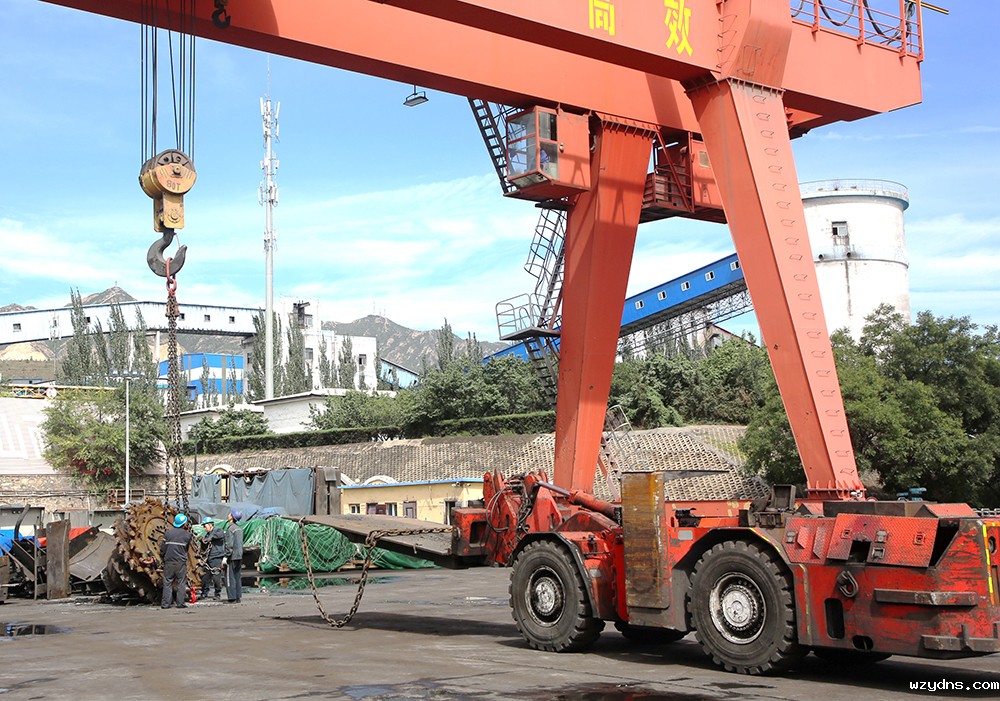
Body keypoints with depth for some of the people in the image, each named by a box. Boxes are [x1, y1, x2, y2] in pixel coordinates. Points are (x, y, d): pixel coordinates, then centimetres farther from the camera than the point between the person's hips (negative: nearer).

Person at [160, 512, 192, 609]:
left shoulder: (168, 532, 2)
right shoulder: (187, 534, 0)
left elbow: (162, 547, 3)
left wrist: (162, 558, 17)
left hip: (169, 561, 2)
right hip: (181, 561, -2)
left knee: (167, 582, 6)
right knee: (181, 583, 4)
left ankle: (165, 603, 3)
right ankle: (180, 603, 1)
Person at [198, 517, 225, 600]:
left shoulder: (218, 531, -1)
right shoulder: (207, 535, 21)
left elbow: (221, 534, -27)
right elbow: (204, 549, 24)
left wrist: (210, 538, -23)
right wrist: (203, 541, 5)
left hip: (216, 558, -7)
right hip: (208, 559, 7)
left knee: (216, 577, -7)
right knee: (205, 577, 6)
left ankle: (217, 594, 3)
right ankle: (204, 593, 16)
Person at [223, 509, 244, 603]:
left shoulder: (230, 529, -14)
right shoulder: (239, 528, 12)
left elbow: (229, 544, -18)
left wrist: (226, 557, -15)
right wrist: (240, 554, 20)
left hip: (232, 557, -8)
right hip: (239, 556, 8)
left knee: (230, 578, -4)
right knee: (238, 577, 11)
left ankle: (232, 598, -4)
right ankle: (238, 597, 12)